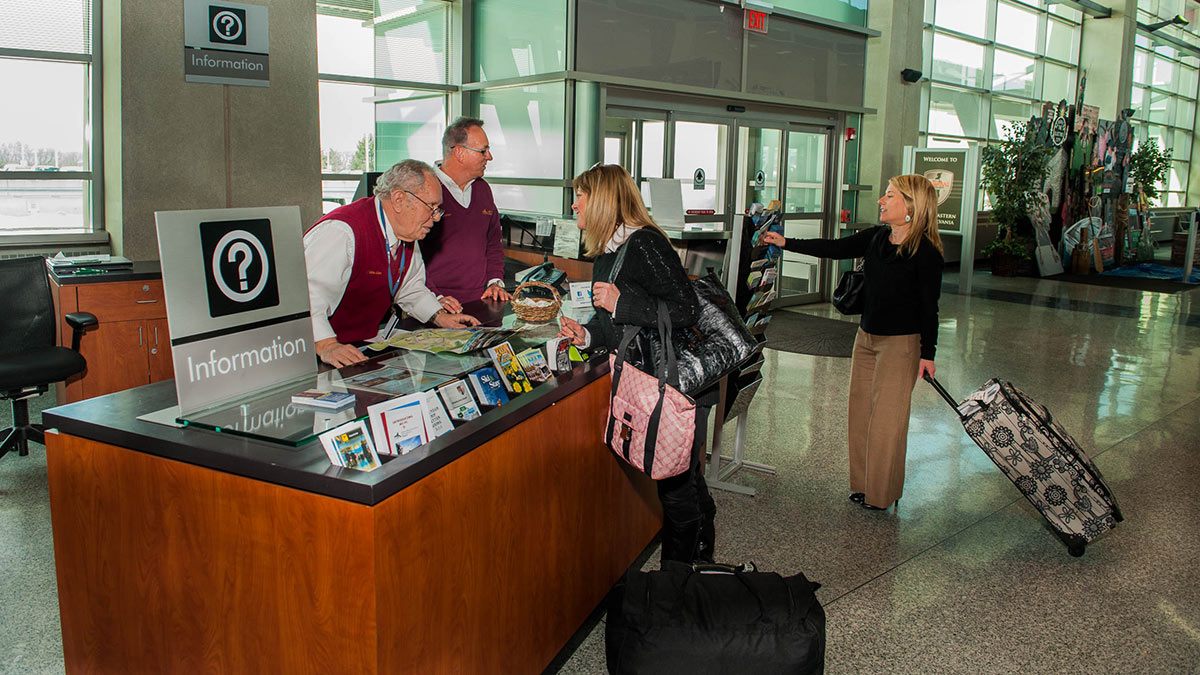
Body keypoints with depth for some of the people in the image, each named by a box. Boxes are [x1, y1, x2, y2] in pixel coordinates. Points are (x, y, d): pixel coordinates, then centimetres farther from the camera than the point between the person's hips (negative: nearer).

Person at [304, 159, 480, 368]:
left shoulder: (407, 232, 6)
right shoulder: (342, 231, -23)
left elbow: (410, 288, 21)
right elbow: (307, 296, -30)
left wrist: (440, 316, 6)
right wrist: (327, 347, -40)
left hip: (368, 347, 8)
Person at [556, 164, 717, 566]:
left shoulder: (644, 244, -17)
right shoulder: (605, 254, 13)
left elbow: (686, 311, -23)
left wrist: (621, 303, -22)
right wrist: (588, 335, 3)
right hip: (648, 382, 9)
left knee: (677, 484, 0)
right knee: (681, 476, 17)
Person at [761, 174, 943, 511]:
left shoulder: (926, 252, -14)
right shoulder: (875, 238, 3)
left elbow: (929, 307, -11)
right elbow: (834, 248, 6)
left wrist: (927, 353, -11)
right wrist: (785, 242, 1)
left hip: (902, 343, -7)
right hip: (867, 336, 7)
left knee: (887, 417, -1)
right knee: (861, 411, 10)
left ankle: (882, 493, 15)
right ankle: (863, 484, 23)